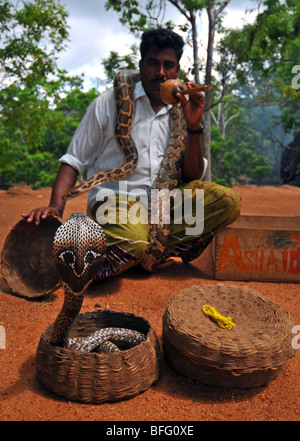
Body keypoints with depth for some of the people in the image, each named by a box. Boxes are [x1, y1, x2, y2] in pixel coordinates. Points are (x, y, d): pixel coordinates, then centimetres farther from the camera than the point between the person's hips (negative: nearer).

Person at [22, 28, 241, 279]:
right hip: (114, 198, -4)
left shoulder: (182, 111, 14)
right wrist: (56, 207, -14)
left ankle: (152, 251, -21)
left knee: (228, 202, -19)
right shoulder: (109, 103, 5)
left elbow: (193, 178, 7)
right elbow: (74, 161, 3)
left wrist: (194, 127, -6)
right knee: (132, 241, -38)